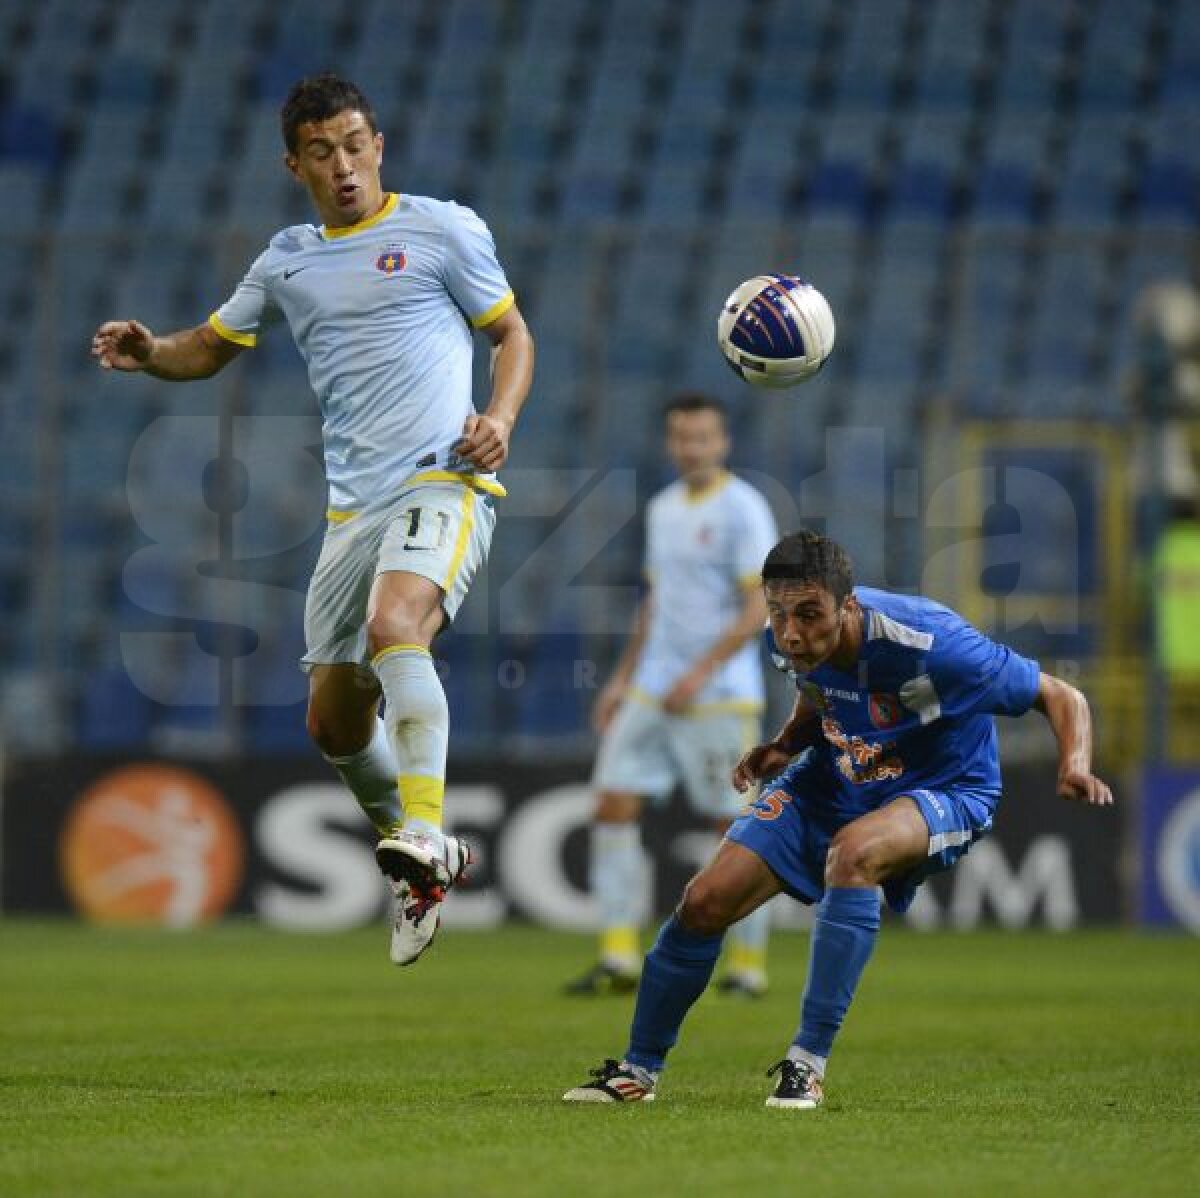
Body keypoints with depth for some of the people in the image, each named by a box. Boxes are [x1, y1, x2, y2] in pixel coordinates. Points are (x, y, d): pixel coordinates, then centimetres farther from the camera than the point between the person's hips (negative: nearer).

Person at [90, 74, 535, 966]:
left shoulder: (442, 229, 3)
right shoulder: (289, 261, 15)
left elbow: (512, 334, 8)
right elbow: (211, 348, 25)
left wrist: (501, 416, -11)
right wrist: (148, 352, 3)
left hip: (445, 482, -6)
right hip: (353, 506, 6)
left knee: (395, 625, -34)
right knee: (334, 721, 6)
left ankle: (426, 834, -39)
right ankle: (419, 873, 27)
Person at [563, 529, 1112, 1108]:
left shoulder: (929, 644, -33)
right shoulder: (793, 643, -16)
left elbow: (1062, 698, -22)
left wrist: (1075, 766, -41)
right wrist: (784, 746, -8)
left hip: (943, 793, -5)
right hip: (834, 779, 6)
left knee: (852, 852, -39)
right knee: (706, 900, -8)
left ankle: (808, 1063, -29)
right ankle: (639, 1069, 15)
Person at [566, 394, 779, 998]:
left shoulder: (743, 510, -9)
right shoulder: (663, 508, 14)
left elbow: (758, 609, -15)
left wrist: (701, 673, -23)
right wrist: (623, 677, 18)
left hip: (720, 695, -7)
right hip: (653, 689, 7)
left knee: (735, 823, -2)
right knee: (613, 803, -3)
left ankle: (749, 965, 9)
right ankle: (619, 959, -2)